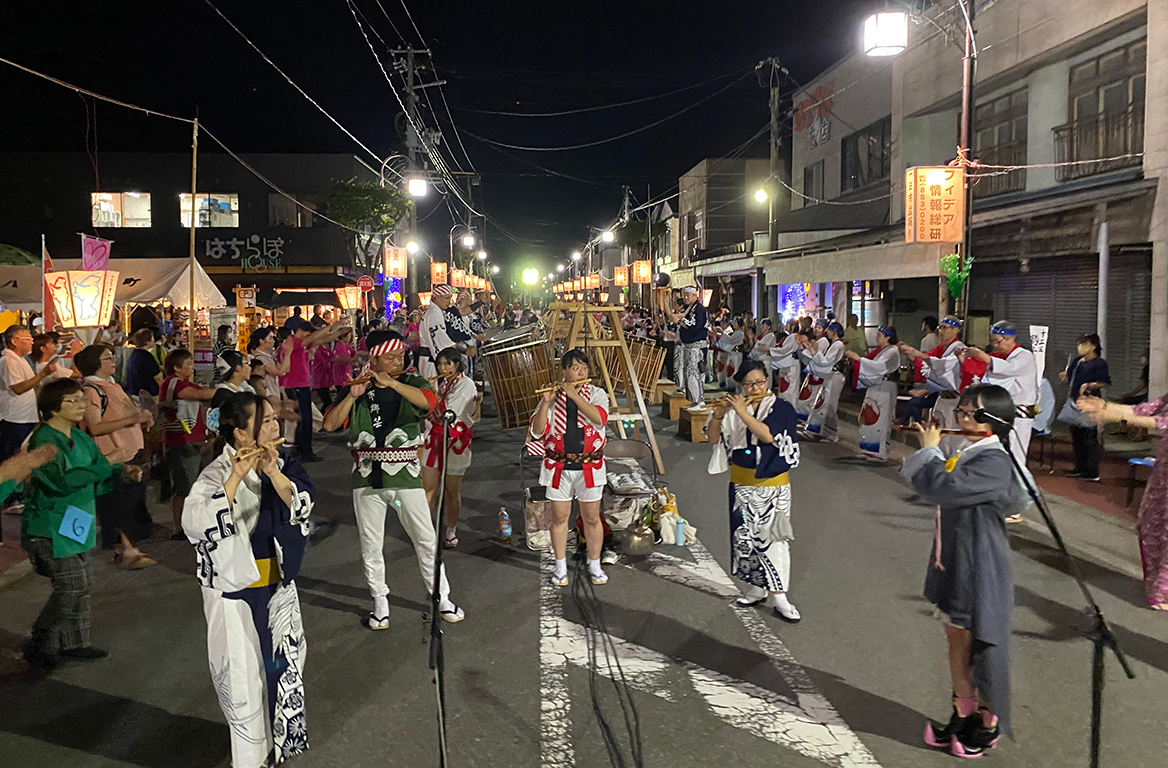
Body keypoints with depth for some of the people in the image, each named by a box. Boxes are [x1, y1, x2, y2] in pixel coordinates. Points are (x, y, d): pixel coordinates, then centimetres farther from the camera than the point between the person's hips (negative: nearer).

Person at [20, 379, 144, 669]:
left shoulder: (78, 436, 7)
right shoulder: (44, 440, -18)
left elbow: (100, 472, 10)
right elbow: (64, 479, -31)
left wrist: (124, 471, -11)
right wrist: (108, 465, -32)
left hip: (77, 523, 9)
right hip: (51, 528, -8)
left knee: (79, 586, 13)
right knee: (71, 587, -6)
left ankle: (74, 643, 26)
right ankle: (39, 645, 11)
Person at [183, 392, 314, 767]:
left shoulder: (282, 463, -1)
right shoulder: (217, 474, -18)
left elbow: (303, 505, -13)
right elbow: (195, 525, -33)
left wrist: (273, 473, -26)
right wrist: (236, 478, -37)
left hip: (278, 585, 6)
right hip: (235, 590, -6)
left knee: (285, 663, 20)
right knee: (243, 674, 7)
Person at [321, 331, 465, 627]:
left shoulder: (412, 383, 1)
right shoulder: (358, 389, 5)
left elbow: (429, 401, -22)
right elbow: (330, 424, -4)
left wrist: (391, 382, -28)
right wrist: (352, 396, -18)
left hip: (405, 476, -1)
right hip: (367, 478, 2)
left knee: (426, 539, 3)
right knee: (370, 544, 11)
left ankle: (441, 597, 18)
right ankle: (380, 600, 27)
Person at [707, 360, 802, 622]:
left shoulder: (781, 408, -5)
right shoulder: (735, 408, 3)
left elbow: (768, 435, -21)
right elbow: (714, 439, 1)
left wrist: (743, 413, -23)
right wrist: (718, 416, -16)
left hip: (773, 484, -4)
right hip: (742, 484, 4)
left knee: (772, 536, -6)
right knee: (746, 536, 10)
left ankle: (778, 597, -3)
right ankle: (758, 587, 24)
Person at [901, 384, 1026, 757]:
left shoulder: (994, 462, -20)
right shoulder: (967, 455, 9)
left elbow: (942, 488, -29)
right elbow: (933, 488, 16)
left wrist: (930, 449, -15)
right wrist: (929, 451, 4)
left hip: (979, 569, -9)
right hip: (952, 565, 9)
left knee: (978, 648, 6)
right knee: (956, 642, 17)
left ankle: (988, 724, 23)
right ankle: (962, 714, 31)